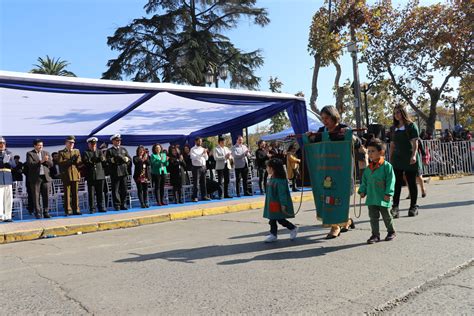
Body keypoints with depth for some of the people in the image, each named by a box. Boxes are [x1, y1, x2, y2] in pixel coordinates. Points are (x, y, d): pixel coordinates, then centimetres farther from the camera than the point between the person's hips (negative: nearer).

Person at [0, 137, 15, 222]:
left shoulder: (9, 153, 16)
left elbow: (13, 165, 8)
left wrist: (8, 161, -11)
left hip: (8, 177, 4)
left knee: (9, 198, 4)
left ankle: (7, 216, 10)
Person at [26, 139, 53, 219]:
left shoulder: (46, 153, 15)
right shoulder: (30, 154, 3)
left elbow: (51, 164, 8)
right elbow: (30, 164, -11)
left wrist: (46, 160, -11)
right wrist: (41, 161, -18)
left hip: (45, 177, 3)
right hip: (35, 178, -3)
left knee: (46, 196, 2)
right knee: (36, 196, -1)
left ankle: (46, 212, 8)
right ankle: (37, 213, 5)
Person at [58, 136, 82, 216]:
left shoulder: (77, 151, 18)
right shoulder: (61, 152, 8)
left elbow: (79, 163, 12)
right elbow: (60, 162, -5)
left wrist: (77, 160, -9)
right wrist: (69, 160, -16)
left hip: (75, 175, 3)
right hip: (66, 175, -3)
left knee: (75, 193, 3)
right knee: (67, 194, -2)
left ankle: (76, 210, 7)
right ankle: (68, 210, 1)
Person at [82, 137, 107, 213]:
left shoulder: (100, 151, 17)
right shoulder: (86, 153, 8)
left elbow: (103, 159, 2)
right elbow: (85, 162, -6)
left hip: (100, 175, 2)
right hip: (90, 176, -2)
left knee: (100, 193, 6)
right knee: (91, 193, -2)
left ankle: (101, 207, 11)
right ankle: (92, 209, 4)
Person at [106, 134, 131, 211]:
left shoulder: (123, 149, 19)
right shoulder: (109, 151, 5)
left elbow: (129, 159, 14)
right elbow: (108, 160, -7)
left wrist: (125, 159, -6)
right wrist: (114, 159, -18)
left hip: (124, 172, 4)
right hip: (115, 173, -4)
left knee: (124, 189, 6)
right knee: (115, 190, -3)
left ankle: (122, 204, 15)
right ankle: (117, 205, 3)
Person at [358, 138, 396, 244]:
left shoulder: (387, 166, -9)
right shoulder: (368, 168, 8)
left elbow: (390, 181, -12)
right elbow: (364, 181, 14)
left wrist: (388, 193, -17)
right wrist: (362, 191, 4)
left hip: (383, 199, -4)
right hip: (371, 199, 5)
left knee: (386, 216, 11)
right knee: (373, 217, 6)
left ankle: (391, 232, 32)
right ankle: (375, 235, 14)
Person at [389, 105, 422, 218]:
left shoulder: (411, 125, 0)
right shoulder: (393, 128, 14)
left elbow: (415, 142, -8)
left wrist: (414, 155, -20)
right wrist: (390, 159, 12)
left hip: (410, 160, -4)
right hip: (397, 159, 4)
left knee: (411, 183, 5)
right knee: (397, 183, -5)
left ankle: (413, 207, 15)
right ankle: (395, 208, -7)